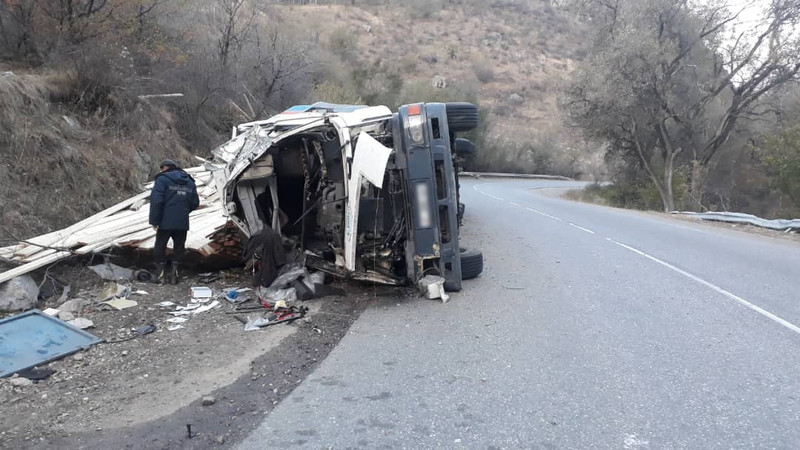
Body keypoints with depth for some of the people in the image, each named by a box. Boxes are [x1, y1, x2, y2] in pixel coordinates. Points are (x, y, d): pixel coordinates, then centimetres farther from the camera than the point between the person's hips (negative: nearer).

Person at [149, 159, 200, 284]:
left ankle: (161, 274, 14)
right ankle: (173, 273, 14)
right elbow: (195, 203, 14)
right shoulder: (189, 181, 13)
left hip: (165, 222, -4)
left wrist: (154, 220, -11)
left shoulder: (162, 179, -5)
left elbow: (156, 201, -15)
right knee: (179, 247, 14)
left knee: (160, 246, 11)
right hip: (183, 223, 4)